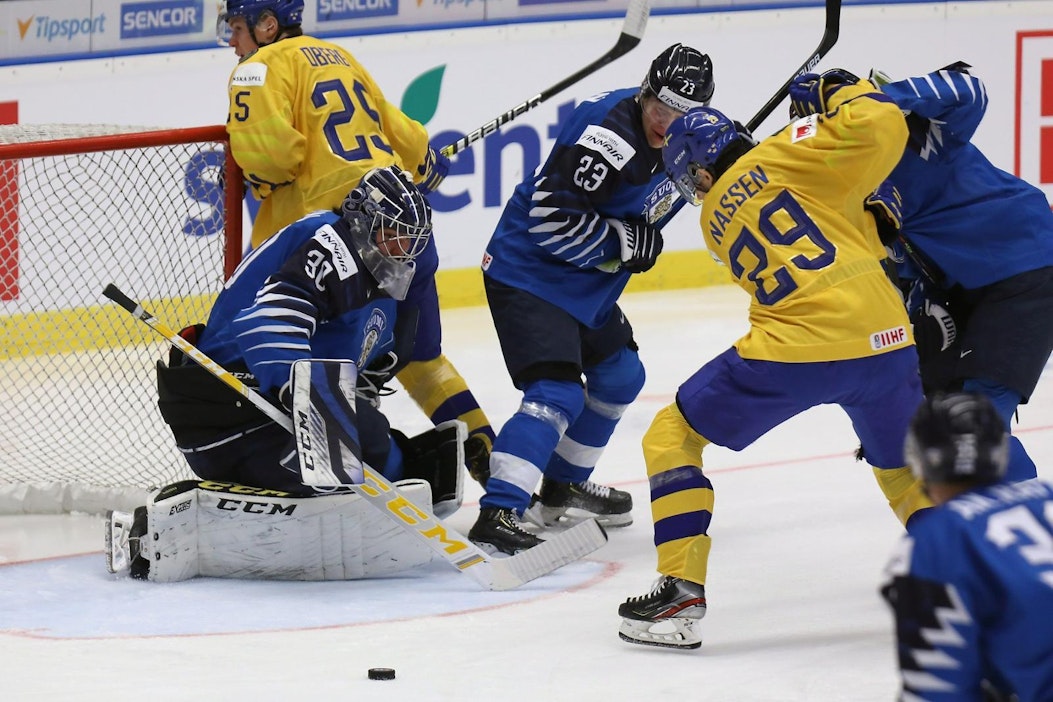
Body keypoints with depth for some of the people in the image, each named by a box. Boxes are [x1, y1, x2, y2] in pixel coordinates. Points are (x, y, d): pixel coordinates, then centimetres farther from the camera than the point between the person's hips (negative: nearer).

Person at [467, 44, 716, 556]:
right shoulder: (609, 133, -27)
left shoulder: (677, 144, 4)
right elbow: (551, 214, -29)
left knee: (619, 375, 23)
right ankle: (497, 515, -28)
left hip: (587, 282, 10)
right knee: (557, 394, -22)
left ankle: (563, 486, 39)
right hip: (528, 272, -10)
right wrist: (623, 242, -21)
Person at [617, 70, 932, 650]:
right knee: (904, 466, 28)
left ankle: (681, 592, 5)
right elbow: (880, 129, -6)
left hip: (794, 351, -1)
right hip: (882, 341, 1)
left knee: (673, 436, 15)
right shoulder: (782, 156, 9)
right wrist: (839, 93, 12)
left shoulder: (715, 219, 18)